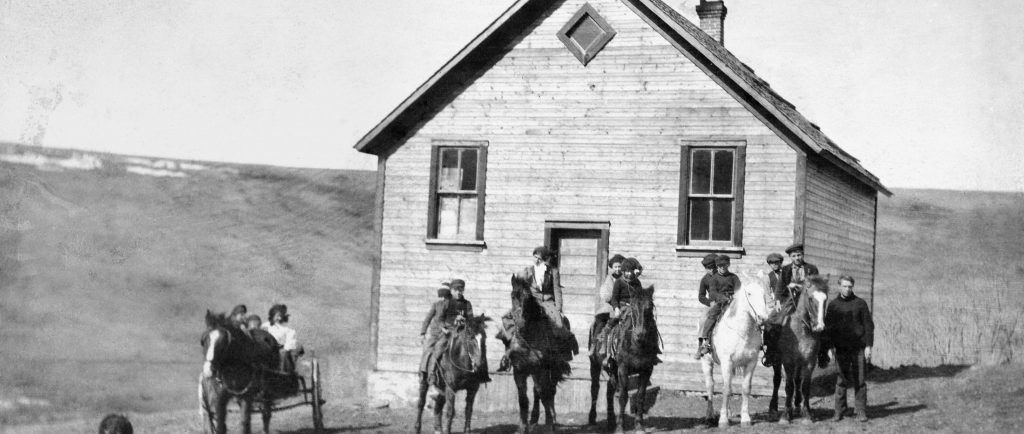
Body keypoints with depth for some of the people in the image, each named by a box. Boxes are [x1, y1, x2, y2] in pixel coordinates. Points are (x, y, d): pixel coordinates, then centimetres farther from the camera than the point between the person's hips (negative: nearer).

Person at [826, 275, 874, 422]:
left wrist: (868, 346, -5)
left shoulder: (860, 303, 2)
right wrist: (830, 347, -1)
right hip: (841, 348, 1)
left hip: (859, 348, -1)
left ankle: (861, 411, 7)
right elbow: (828, 327, 9)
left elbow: (869, 325, 2)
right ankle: (839, 411, 9)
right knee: (841, 381, 3)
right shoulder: (833, 305, 6)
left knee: (859, 381, 1)